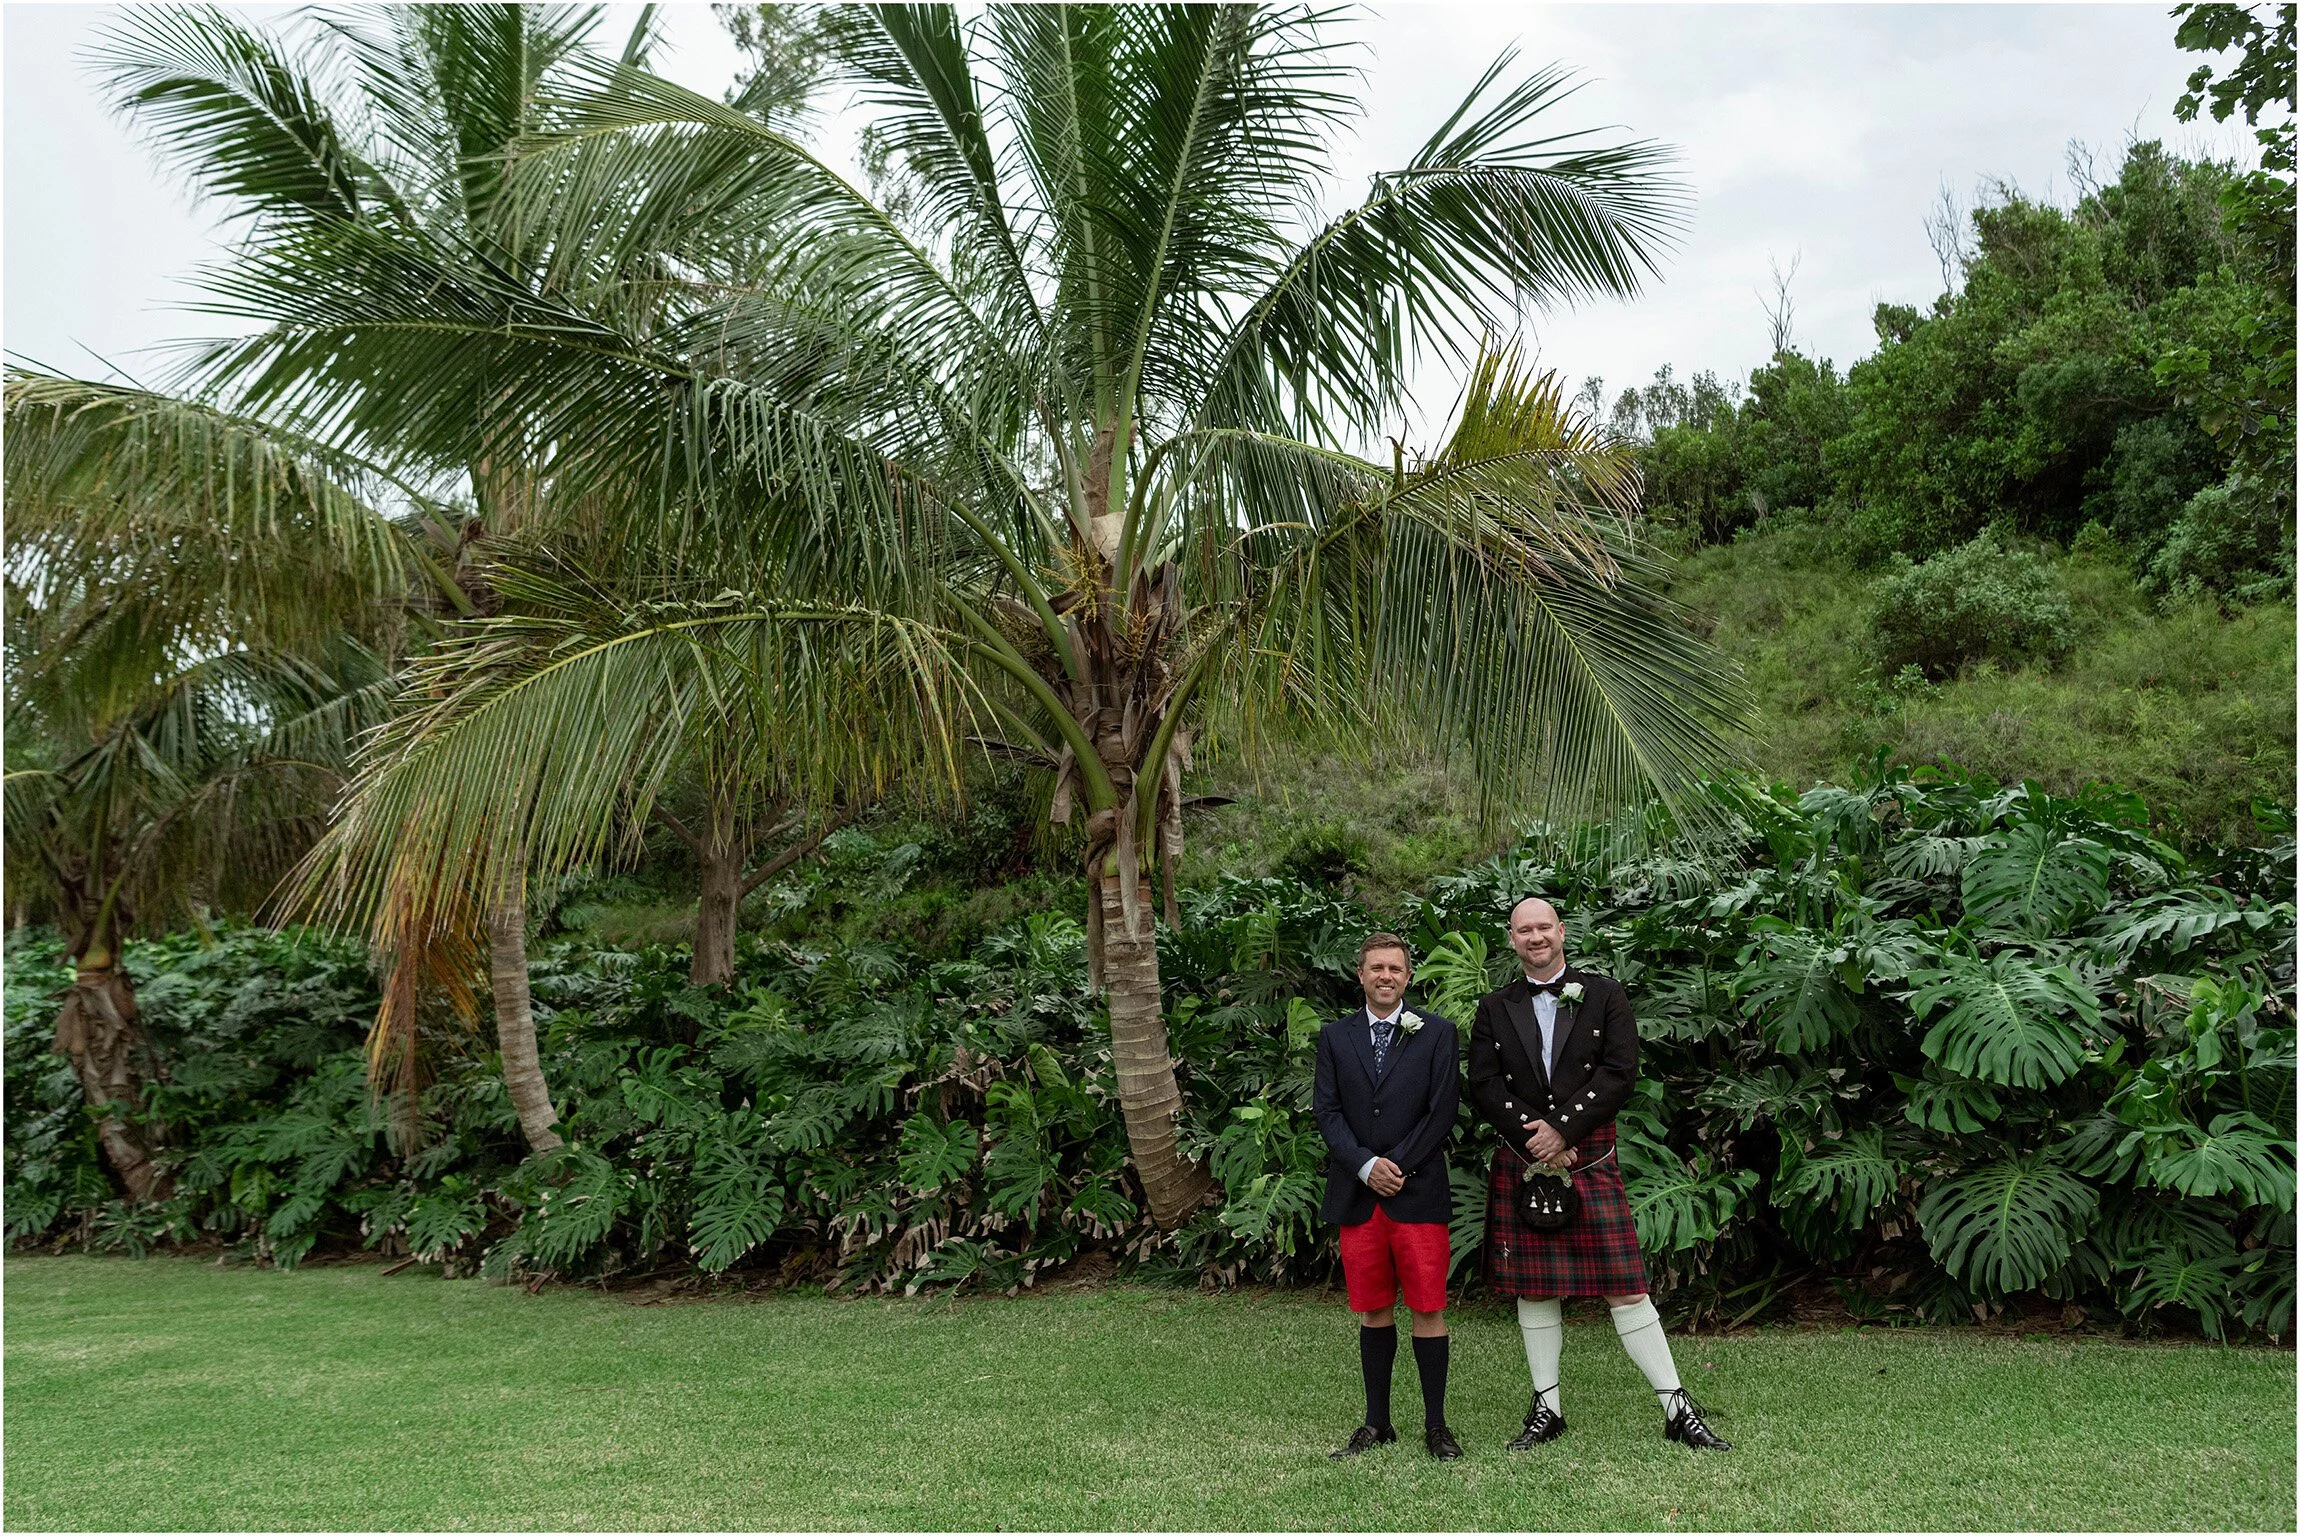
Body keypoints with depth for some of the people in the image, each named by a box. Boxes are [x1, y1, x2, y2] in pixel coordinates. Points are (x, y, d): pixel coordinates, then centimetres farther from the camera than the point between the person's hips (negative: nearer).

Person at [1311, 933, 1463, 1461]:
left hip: (1419, 1193, -2)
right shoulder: (1335, 1037, 10)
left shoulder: (1438, 1034, 3)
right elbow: (1326, 1109, 4)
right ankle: (1376, 1423, 18)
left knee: (1428, 1309, 0)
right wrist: (1366, 1165, -9)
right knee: (1373, 1312, 8)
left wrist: (1397, 1166, -9)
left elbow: (1443, 1111, -3)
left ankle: (1435, 1425, 10)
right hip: (1357, 1195, 2)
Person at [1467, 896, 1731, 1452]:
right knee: (1533, 1290, 8)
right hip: (1521, 1165, 2)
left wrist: (1562, 1129, -13)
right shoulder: (1494, 1009, 8)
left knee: (1626, 1289, -1)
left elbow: (1620, 1072, -6)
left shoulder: (1604, 995, 3)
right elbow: (1483, 1086, 0)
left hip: (1591, 1160, -2)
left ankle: (1677, 1411, 6)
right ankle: (1547, 1409, 19)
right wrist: (1537, 1139, -11)